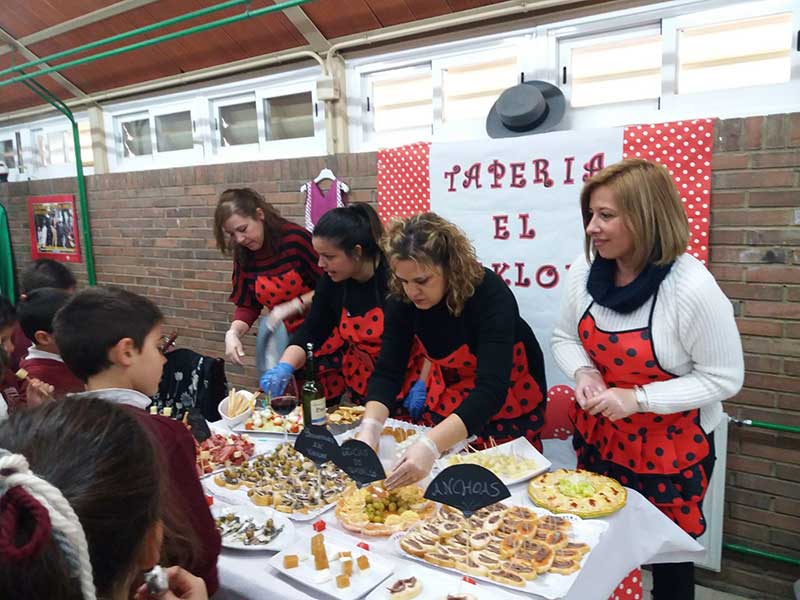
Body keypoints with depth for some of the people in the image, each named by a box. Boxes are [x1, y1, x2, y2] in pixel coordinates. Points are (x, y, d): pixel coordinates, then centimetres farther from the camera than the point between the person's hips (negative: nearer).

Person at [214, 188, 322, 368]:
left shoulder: (296, 238, -18)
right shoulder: (243, 255, -1)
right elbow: (247, 305, 4)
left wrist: (291, 306, -20)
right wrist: (233, 333, -14)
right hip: (286, 336, 5)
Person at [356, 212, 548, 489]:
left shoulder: (490, 294, -33)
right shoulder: (403, 300, -19)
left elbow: (491, 389, -41)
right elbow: (387, 372, -18)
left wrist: (430, 445, -53)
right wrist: (369, 427, -36)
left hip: (508, 407, -4)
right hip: (446, 402, 4)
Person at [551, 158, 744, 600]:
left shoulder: (692, 289, -25)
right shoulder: (585, 270, -10)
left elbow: (724, 378, -16)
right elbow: (565, 337, 4)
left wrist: (639, 398, -25)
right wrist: (583, 372, -17)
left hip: (670, 449, -4)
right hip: (597, 435, 5)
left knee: (667, 554, 17)